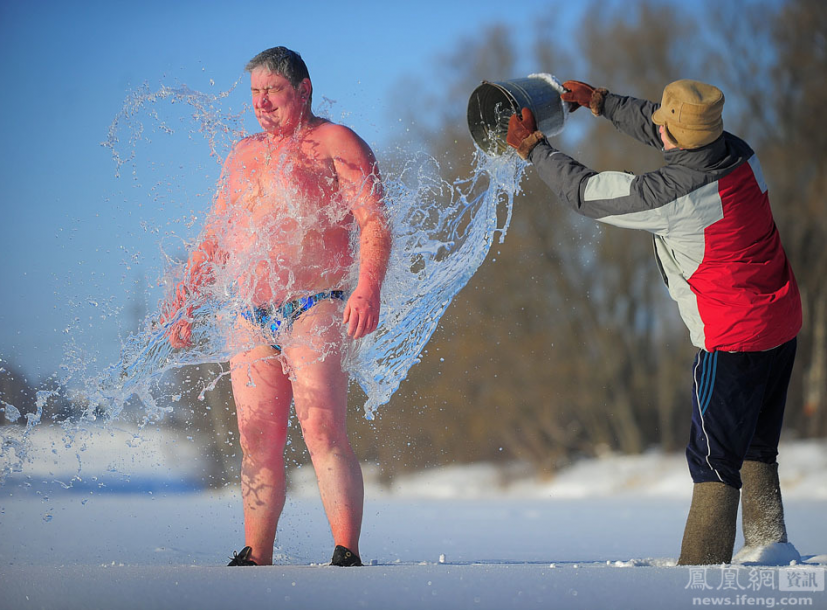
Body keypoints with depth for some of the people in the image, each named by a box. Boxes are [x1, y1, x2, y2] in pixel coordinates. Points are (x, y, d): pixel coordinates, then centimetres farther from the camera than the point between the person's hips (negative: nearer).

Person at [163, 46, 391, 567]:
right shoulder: (244, 156, 20)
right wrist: (185, 299, 14)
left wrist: (368, 289, -25)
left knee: (323, 433, -17)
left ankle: (347, 556, -18)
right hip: (252, 322, 6)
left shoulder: (335, 144, 0)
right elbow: (216, 239, 25)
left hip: (316, 312, -6)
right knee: (258, 444, 4)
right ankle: (256, 559, 10)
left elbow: (376, 224, -10)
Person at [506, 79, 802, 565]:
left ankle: (703, 567, 1)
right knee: (756, 448, 18)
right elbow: (656, 128, 17)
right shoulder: (740, 155, -2)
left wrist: (533, 146, 5)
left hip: (733, 339, -8)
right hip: (783, 322, 8)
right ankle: (770, 546, 19)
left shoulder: (668, 195, -23)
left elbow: (585, 192, -9)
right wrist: (600, 101, 24)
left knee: (715, 458, -1)